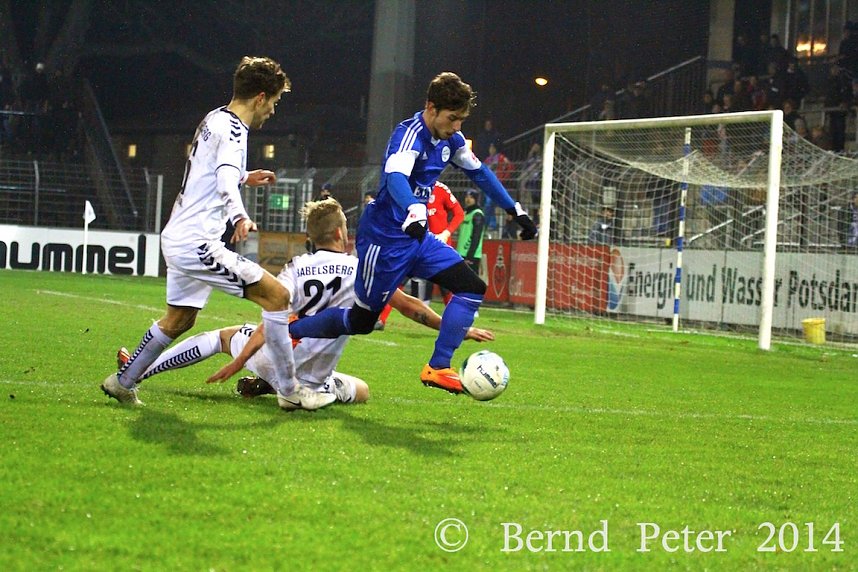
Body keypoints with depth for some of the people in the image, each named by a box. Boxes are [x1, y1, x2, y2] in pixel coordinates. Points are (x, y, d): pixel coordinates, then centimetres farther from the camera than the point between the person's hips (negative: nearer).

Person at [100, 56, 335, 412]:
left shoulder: (214, 119, 16)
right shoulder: (233, 129, -14)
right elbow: (226, 179, -34)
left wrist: (245, 177, 48)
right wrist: (239, 216, -51)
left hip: (177, 237, 10)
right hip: (196, 242, -10)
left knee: (179, 319, 24)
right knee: (276, 295, -10)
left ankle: (123, 382, 32)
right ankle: (289, 390, -8)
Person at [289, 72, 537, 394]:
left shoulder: (451, 139, 3)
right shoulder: (410, 134, -23)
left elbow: (479, 173, 19)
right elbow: (395, 177, -42)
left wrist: (516, 211, 19)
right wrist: (414, 211, -62)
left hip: (416, 238, 8)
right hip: (384, 238, -8)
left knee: (472, 288, -5)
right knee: (361, 321, 1)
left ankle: (438, 368, -4)